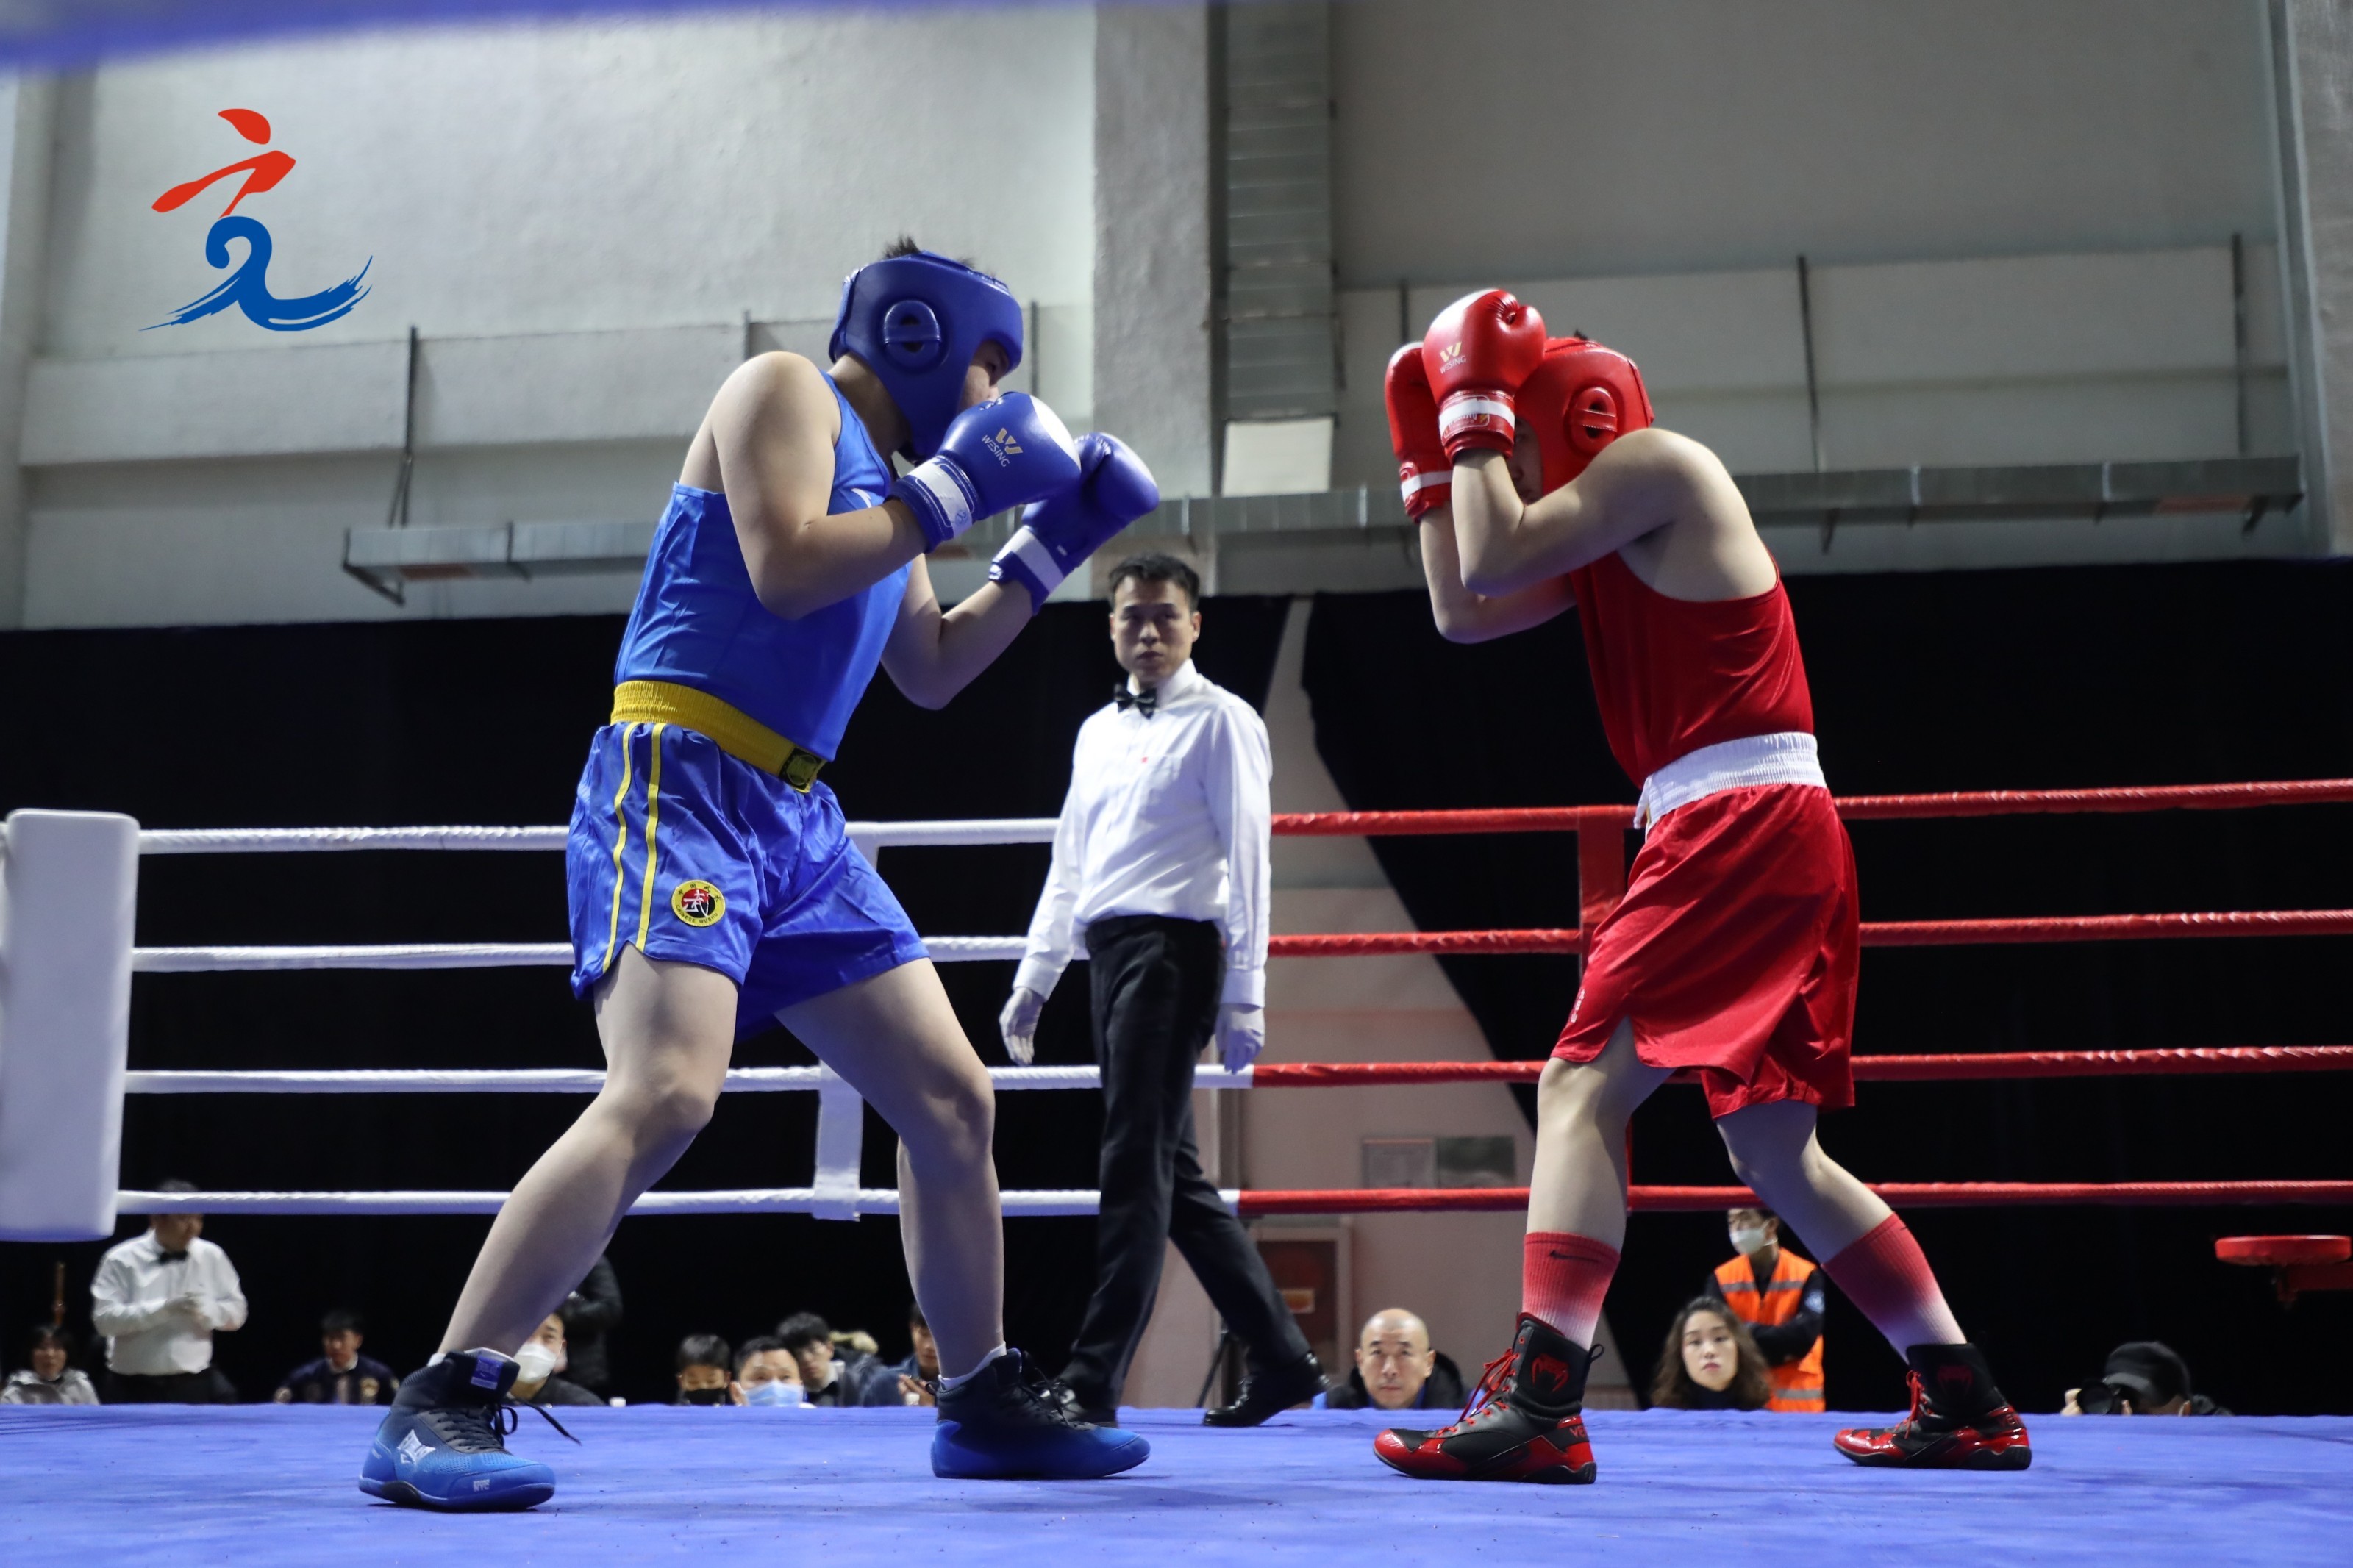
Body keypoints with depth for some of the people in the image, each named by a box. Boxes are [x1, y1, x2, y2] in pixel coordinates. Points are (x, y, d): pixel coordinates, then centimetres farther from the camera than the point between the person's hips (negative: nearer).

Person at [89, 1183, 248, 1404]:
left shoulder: (211, 1256, 4)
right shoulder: (122, 1259, -4)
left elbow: (236, 1312, 7)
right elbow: (104, 1318, -13)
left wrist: (205, 1310, -15)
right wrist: (164, 1308, -23)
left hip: (194, 1387, 2)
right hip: (134, 1390, -2)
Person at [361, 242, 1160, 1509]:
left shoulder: (880, 471, 24)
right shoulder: (786, 391, 0)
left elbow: (930, 671, 30)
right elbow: (786, 570, -17)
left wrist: (1043, 553, 25)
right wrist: (951, 494, -8)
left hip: (796, 820, 9)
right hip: (679, 784, -9)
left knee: (952, 1103, 7)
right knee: (667, 1091, -28)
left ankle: (987, 1405, 20)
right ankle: (437, 1411, -23)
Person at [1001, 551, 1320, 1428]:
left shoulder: (1220, 722, -1)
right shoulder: (1097, 732, 20)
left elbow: (1246, 864, -8)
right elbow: (1068, 869, 23)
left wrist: (1243, 997, -14)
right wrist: (1033, 979, 18)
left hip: (1173, 949, -8)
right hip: (1108, 952, 8)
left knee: (1137, 1164, -10)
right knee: (1173, 1174, 9)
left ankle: (1092, 1381, -9)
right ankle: (1280, 1361, 18)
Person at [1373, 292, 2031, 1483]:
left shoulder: (1653, 460, -3)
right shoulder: (1603, 540, 23)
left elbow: (1492, 563, -12)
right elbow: (1462, 615, 23)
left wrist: (1478, 406, 1)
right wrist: (1429, 459, 23)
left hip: (1743, 821, -10)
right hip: (1770, 842, 10)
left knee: (1581, 1087, -15)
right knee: (1777, 1154, 14)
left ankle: (1539, 1409, -21)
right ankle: (1968, 1407, 21)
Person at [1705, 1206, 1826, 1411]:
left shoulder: (1806, 1276, -3)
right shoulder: (1721, 1278, 1)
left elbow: (1803, 1336, -15)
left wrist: (1747, 1334, -13)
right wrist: (1781, 1350, -13)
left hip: (1794, 1399, -1)